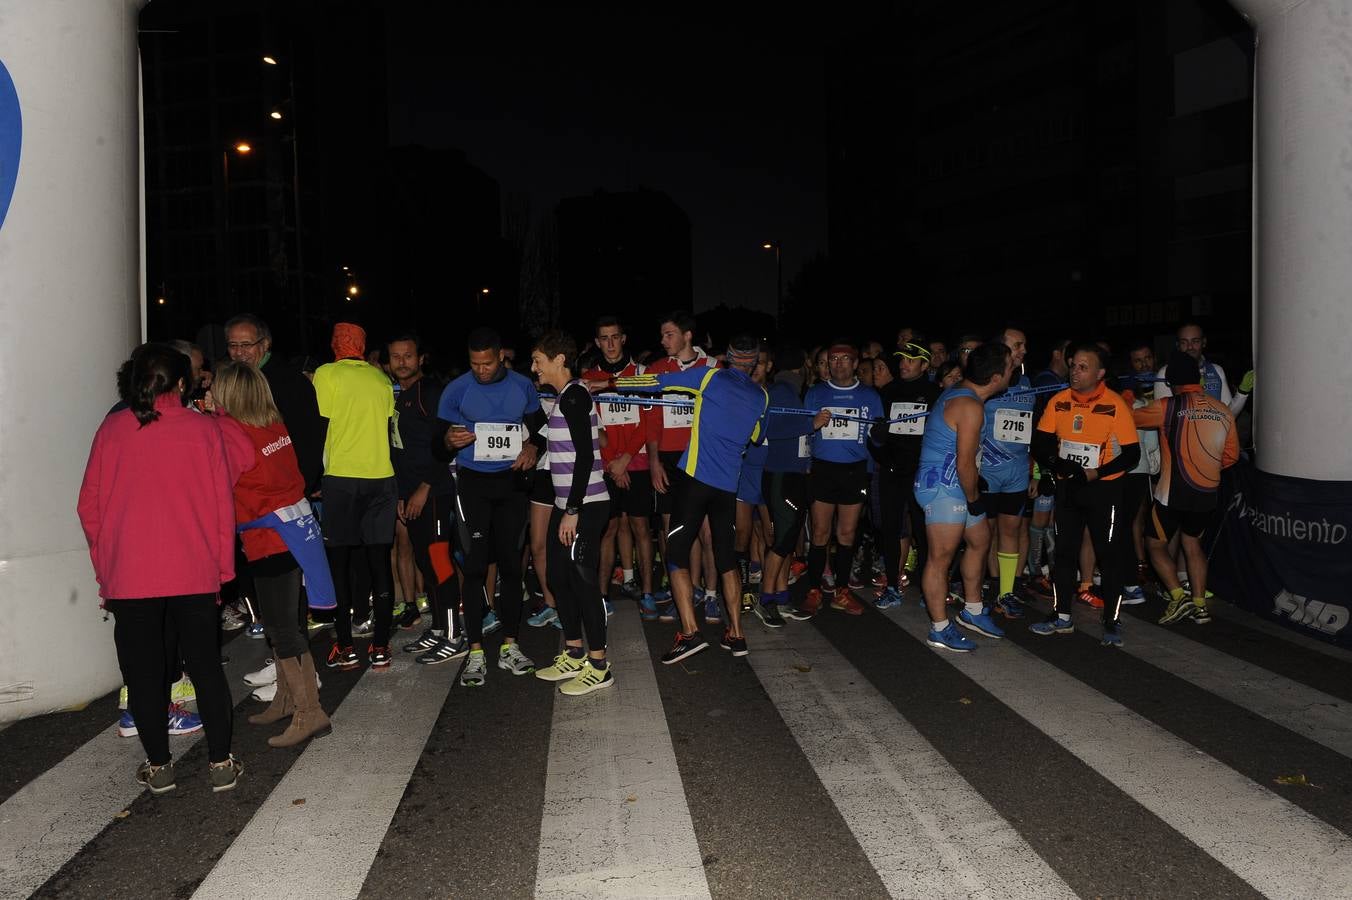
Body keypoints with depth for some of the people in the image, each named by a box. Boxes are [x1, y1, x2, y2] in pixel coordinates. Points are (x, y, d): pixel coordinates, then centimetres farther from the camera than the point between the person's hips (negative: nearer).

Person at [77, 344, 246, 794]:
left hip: (129, 575, 0)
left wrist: (104, 565, 17)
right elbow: (222, 505, 1)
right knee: (206, 665, 10)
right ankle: (220, 763, 14)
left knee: (143, 670, 11)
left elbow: (89, 506, 5)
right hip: (194, 572, 0)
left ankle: (159, 766, 20)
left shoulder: (112, 429, 0)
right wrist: (221, 566, 10)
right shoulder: (205, 428, -2)